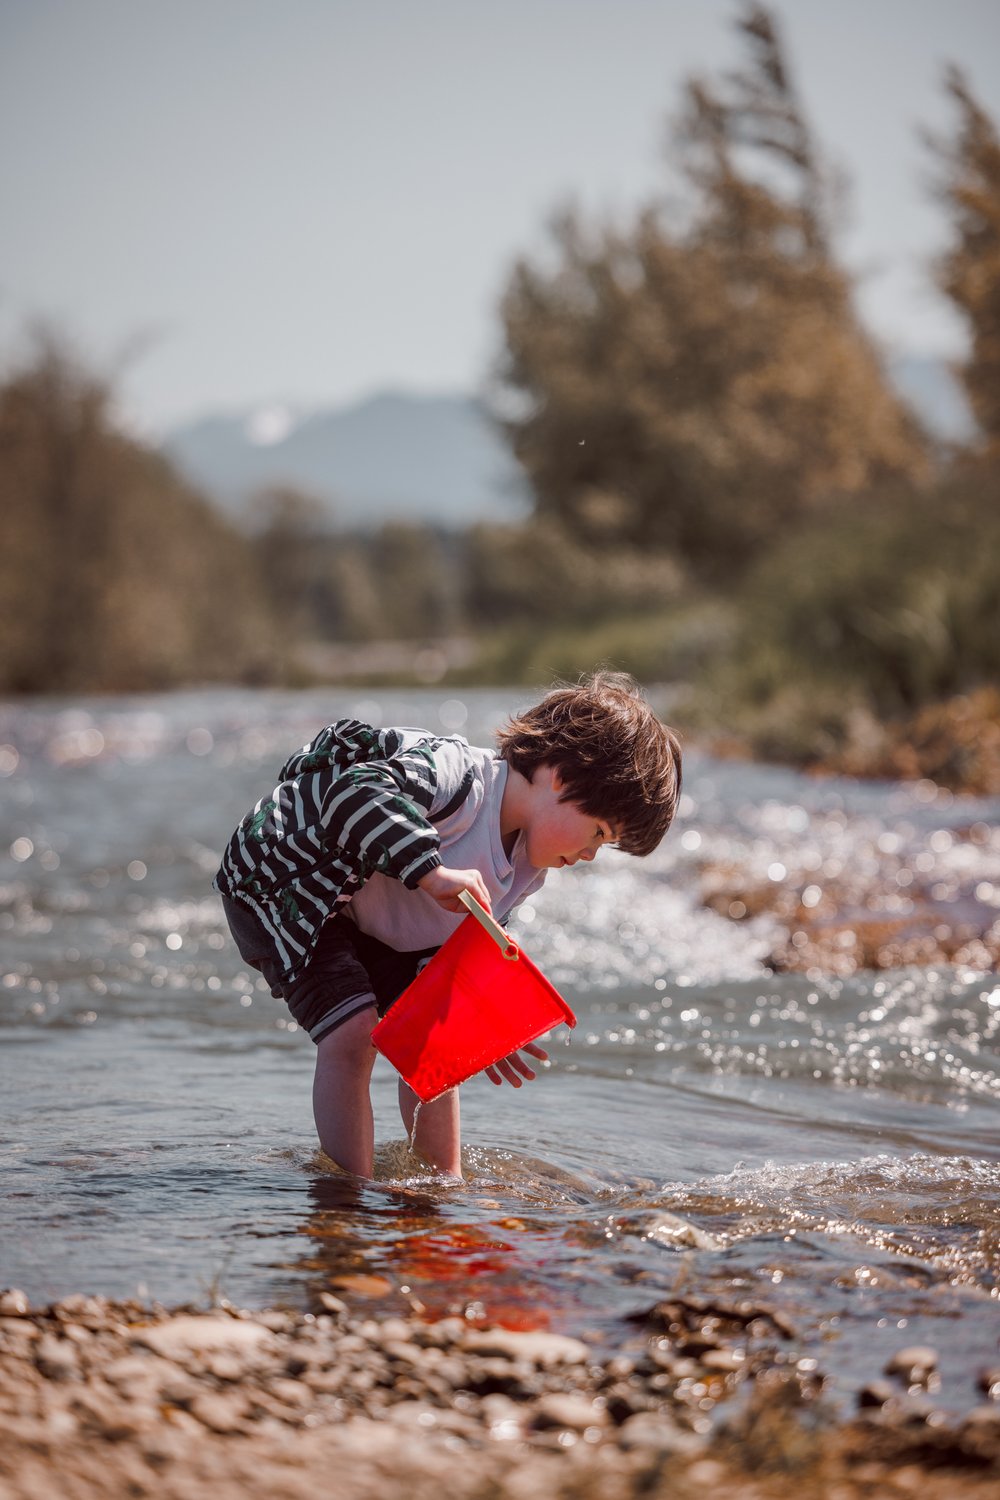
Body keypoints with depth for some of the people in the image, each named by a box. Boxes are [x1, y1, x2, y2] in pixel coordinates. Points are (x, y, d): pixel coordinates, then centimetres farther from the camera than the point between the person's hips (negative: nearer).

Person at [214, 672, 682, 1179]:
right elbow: (355, 795, -48)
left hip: (373, 921, 9)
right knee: (353, 1030, -22)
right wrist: (430, 869, -56)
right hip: (278, 880, -9)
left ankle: (446, 1182, 20)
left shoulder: (526, 870, -4)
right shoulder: (458, 772, -33)